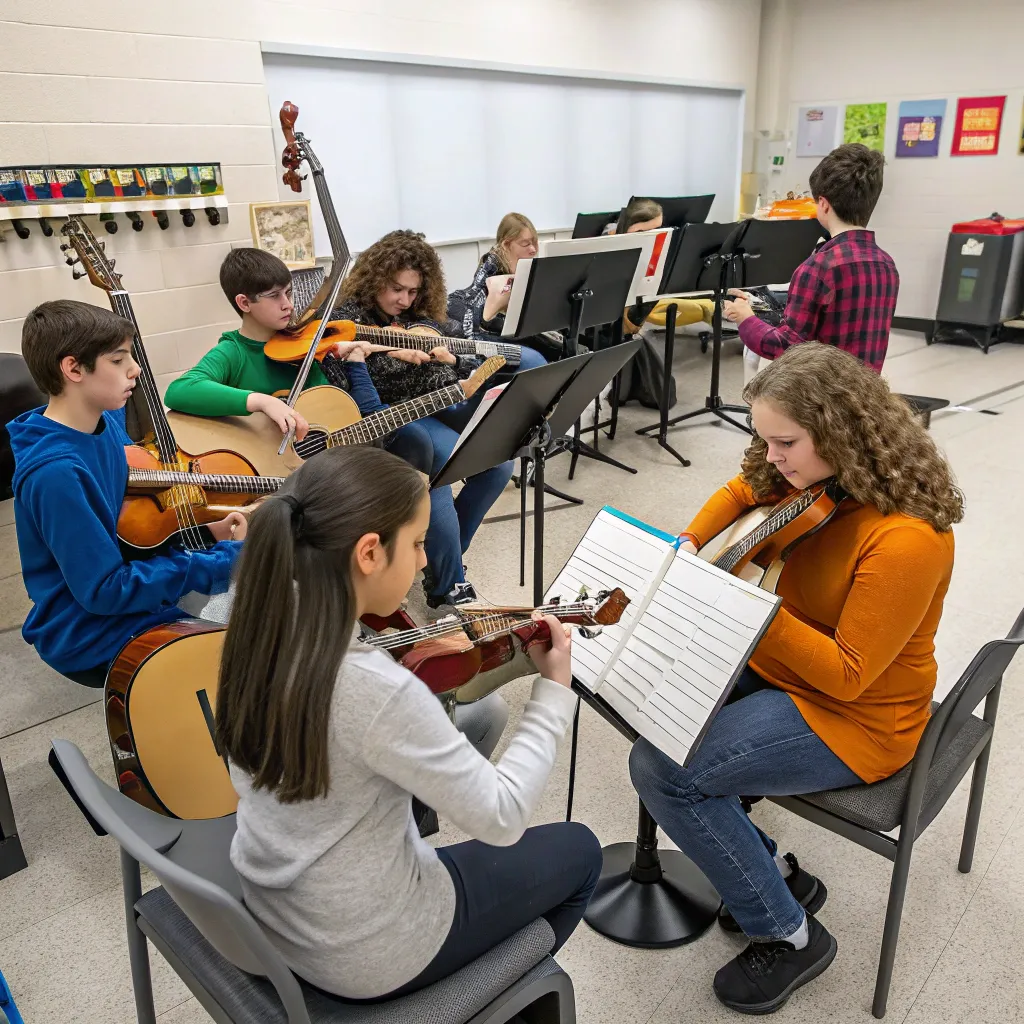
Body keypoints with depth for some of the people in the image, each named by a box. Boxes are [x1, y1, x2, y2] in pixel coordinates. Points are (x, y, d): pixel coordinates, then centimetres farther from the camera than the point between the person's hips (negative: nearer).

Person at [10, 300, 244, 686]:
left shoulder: (108, 422, -2)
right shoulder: (56, 473, -28)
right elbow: (106, 590, -26)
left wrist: (206, 532, -3)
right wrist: (226, 560, -24)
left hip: (132, 590, 8)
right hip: (93, 635, -8)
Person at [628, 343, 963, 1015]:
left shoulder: (907, 538, -28)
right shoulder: (807, 479, -4)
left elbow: (846, 676, -26)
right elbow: (742, 493, 17)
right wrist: (691, 546, -1)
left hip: (855, 717, -8)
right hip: (773, 668, 9)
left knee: (661, 768, -19)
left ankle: (790, 935, 3)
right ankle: (774, 872, 12)